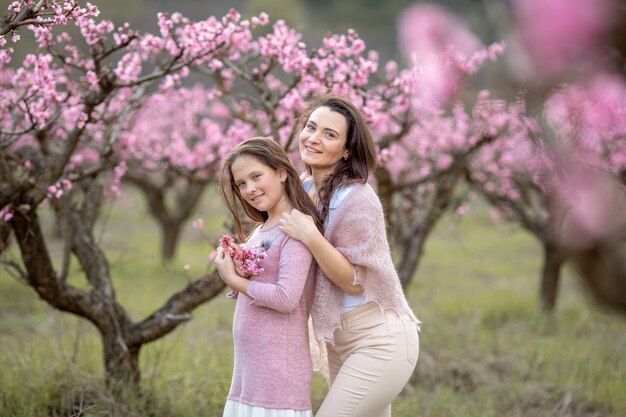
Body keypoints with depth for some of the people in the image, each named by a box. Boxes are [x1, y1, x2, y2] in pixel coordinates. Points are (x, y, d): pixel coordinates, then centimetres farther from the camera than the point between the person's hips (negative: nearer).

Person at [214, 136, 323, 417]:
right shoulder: (260, 231, 15)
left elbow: (286, 298, -20)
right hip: (249, 363, 8)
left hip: (278, 366, -8)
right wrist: (230, 267, -3)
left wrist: (235, 280, -10)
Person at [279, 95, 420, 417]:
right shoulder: (303, 188, 4)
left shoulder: (356, 200, -20)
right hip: (340, 343, 8)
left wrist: (309, 236, -27)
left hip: (378, 342, -8)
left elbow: (356, 282, -19)